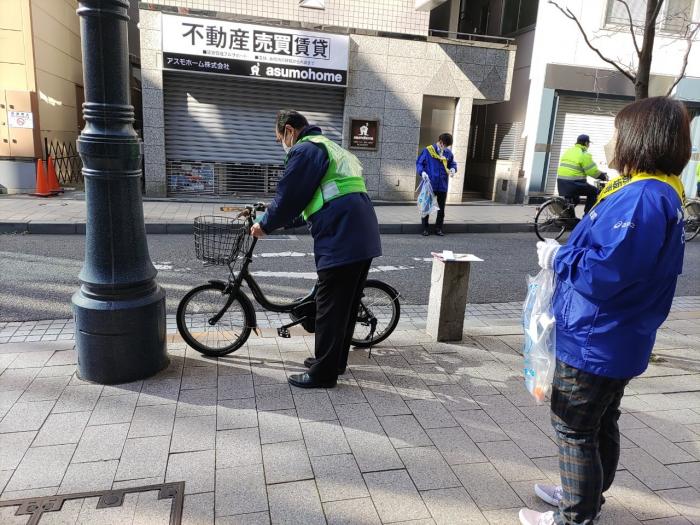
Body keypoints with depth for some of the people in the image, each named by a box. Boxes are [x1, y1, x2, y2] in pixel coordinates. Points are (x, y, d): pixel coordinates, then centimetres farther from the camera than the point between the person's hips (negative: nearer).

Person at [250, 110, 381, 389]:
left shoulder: (304, 150, -4)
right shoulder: (332, 148, 27)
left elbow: (288, 197, -6)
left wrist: (265, 225, 10)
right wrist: (273, 215, 34)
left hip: (340, 240, -10)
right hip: (365, 238, 10)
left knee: (330, 308, 0)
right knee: (347, 304, 18)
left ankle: (323, 373, 11)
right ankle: (335, 360, 32)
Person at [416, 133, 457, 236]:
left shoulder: (448, 153, 5)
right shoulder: (428, 151, -6)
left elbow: (453, 163, 17)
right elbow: (419, 163, -1)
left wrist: (453, 169, -5)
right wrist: (422, 172, -19)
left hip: (442, 186, 3)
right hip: (430, 185, -3)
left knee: (441, 208, 8)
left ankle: (438, 228, 21)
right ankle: (425, 228, 17)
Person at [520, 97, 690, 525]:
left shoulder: (642, 198, -26)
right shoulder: (663, 193, 8)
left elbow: (605, 270, -31)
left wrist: (558, 257, -15)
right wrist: (567, 256, 9)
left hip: (594, 343, -10)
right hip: (616, 341, 10)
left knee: (575, 431, 7)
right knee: (601, 424, 24)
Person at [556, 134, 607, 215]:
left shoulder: (568, 151, 15)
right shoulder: (584, 154, -10)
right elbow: (593, 171, -9)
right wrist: (604, 176, 6)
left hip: (561, 183, 8)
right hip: (574, 184, -8)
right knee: (594, 191, 10)